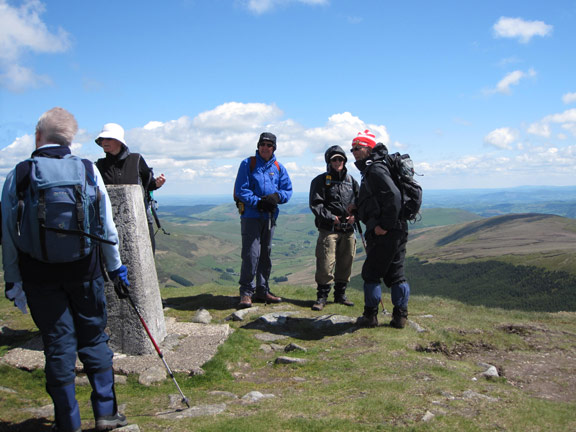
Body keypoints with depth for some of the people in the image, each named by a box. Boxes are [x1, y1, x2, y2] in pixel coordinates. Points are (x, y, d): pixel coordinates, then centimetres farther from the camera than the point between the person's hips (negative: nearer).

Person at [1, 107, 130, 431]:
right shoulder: (88, 169, -2)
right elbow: (106, 224, -1)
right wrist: (115, 265, 9)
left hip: (39, 274, 0)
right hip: (84, 269, 1)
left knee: (58, 344, 7)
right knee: (94, 340, 12)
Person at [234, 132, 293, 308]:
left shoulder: (279, 168, 10)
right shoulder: (248, 164, -2)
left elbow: (288, 190, 8)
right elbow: (241, 190, -7)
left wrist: (277, 196, -13)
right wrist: (258, 202, -19)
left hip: (270, 216, 5)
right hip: (251, 215, -5)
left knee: (266, 254, 12)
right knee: (251, 254, -12)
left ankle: (262, 291, 22)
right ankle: (246, 292, -5)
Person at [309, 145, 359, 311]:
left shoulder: (351, 181, 16)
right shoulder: (321, 181, 2)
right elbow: (315, 204, -5)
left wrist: (355, 215, -1)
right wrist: (331, 218, -15)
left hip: (348, 230, 5)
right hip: (328, 229, -5)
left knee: (345, 263, 10)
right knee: (326, 264, -9)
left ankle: (340, 294, 24)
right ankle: (322, 297, 2)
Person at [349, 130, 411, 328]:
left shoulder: (376, 170, -13)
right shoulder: (370, 170, 19)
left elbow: (394, 196, -24)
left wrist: (384, 225, -22)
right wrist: (358, 205, 18)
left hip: (385, 233, -10)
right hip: (397, 230, 10)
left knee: (371, 274, 1)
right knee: (395, 274, 12)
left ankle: (370, 316, 9)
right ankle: (400, 316, 18)